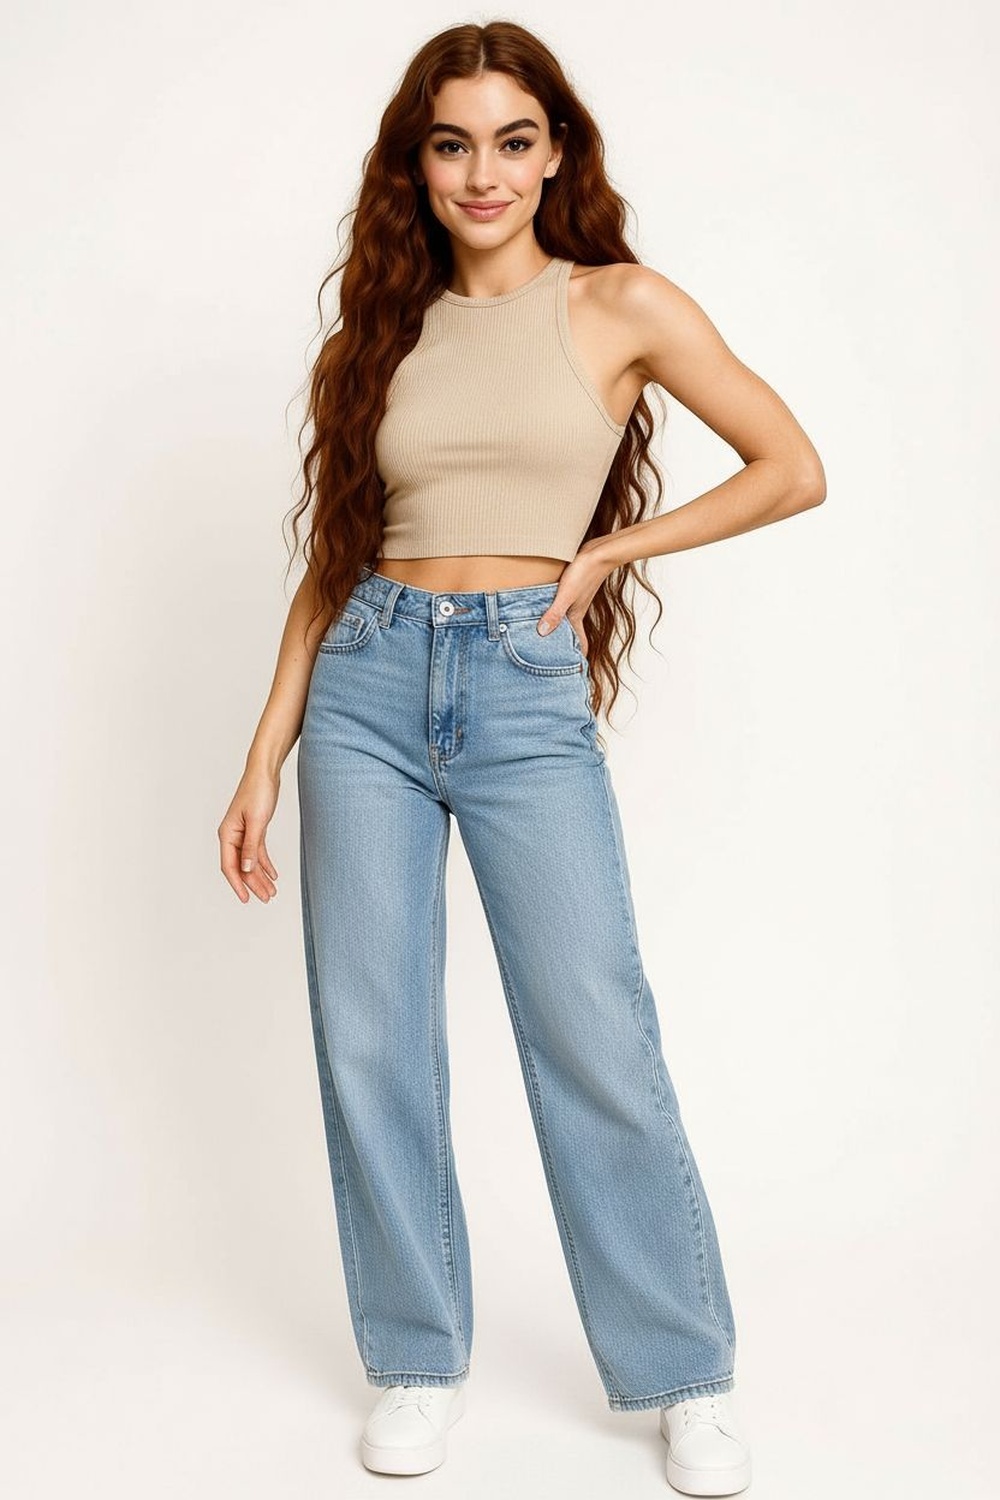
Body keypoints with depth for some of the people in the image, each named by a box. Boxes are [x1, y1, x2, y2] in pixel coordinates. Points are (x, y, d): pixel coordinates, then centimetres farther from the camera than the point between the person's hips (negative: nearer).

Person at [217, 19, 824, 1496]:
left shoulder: (623, 305, 4)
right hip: (368, 683, 4)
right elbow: (333, 557, 12)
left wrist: (611, 547, 1)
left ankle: (688, 1377, 17)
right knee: (370, 1044, 5)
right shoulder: (389, 327, 13)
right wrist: (264, 760, 8)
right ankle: (418, 1360, 24)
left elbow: (792, 469, 6)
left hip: (526, 694, -3)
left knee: (597, 1047, -3)